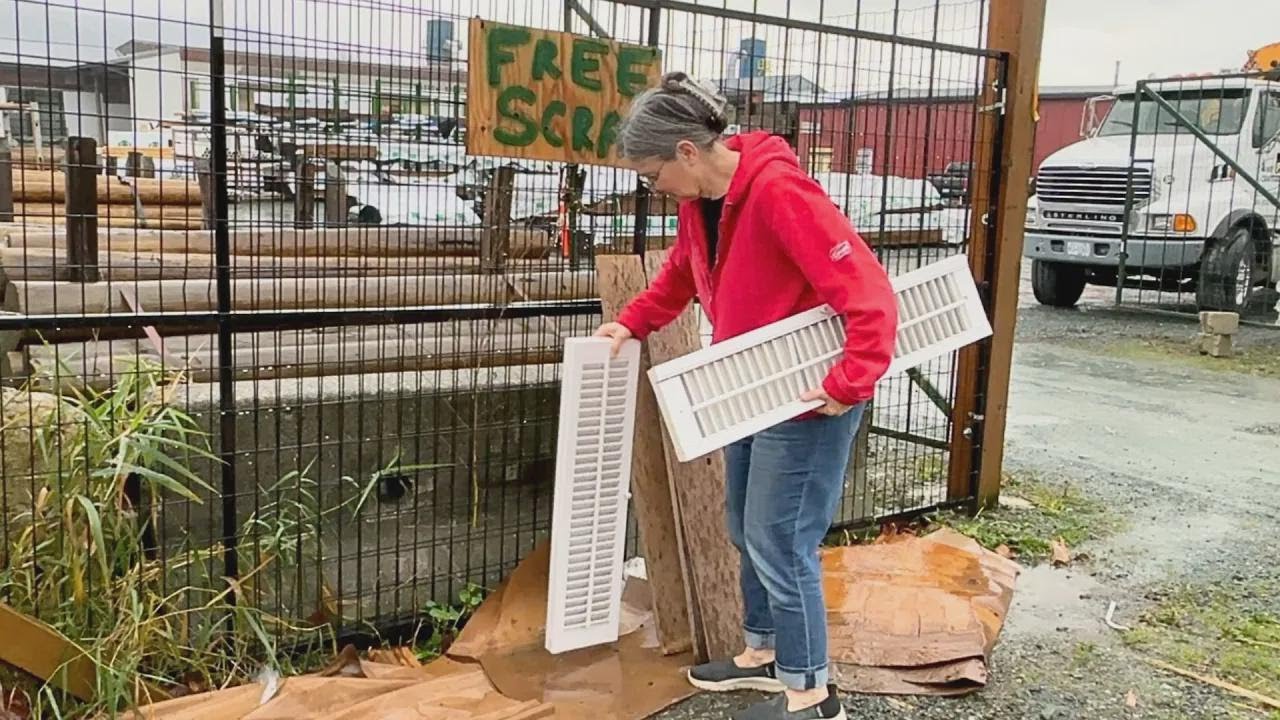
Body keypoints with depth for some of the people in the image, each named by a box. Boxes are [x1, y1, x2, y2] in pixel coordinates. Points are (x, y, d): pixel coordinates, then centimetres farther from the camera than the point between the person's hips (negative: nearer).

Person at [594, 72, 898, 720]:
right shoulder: (698, 198, 2)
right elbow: (681, 274, 20)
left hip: (808, 400, -9)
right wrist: (631, 323, 10)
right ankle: (763, 653, 37)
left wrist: (849, 385, -30)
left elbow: (868, 293, -29)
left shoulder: (780, 193, -27)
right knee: (745, 530, 18)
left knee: (779, 542, -1)